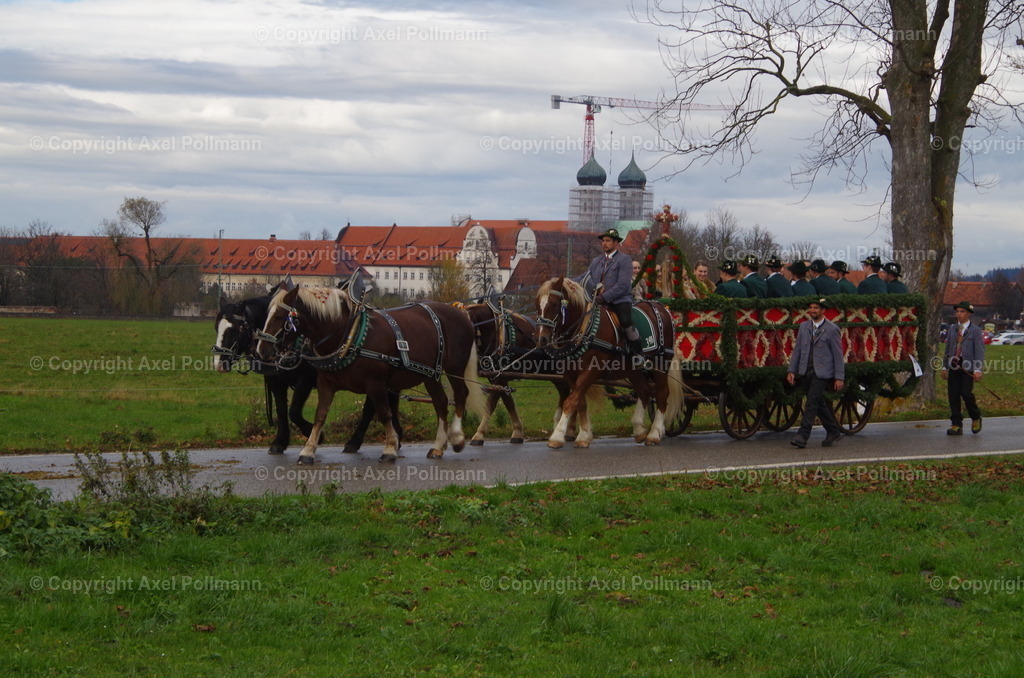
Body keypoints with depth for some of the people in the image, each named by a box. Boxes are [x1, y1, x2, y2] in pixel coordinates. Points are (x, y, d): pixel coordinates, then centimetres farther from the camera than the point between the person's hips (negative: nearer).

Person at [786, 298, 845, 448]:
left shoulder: (832, 329, -4)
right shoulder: (804, 327, 11)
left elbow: (838, 355, -3)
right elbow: (797, 349, 12)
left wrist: (839, 377, -7)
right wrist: (791, 370, 5)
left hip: (822, 372, -6)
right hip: (806, 372, 6)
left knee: (812, 402, -13)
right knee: (819, 403, 12)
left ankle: (803, 436, -15)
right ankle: (833, 431, 27)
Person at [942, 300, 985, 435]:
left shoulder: (975, 331, 1)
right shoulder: (952, 330, 15)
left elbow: (979, 351, -5)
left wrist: (978, 370, -14)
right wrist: (944, 367, 11)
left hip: (968, 367, -5)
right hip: (954, 367, 5)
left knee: (966, 393, -14)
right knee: (953, 395, -1)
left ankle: (976, 418, 11)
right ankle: (956, 425, 4)